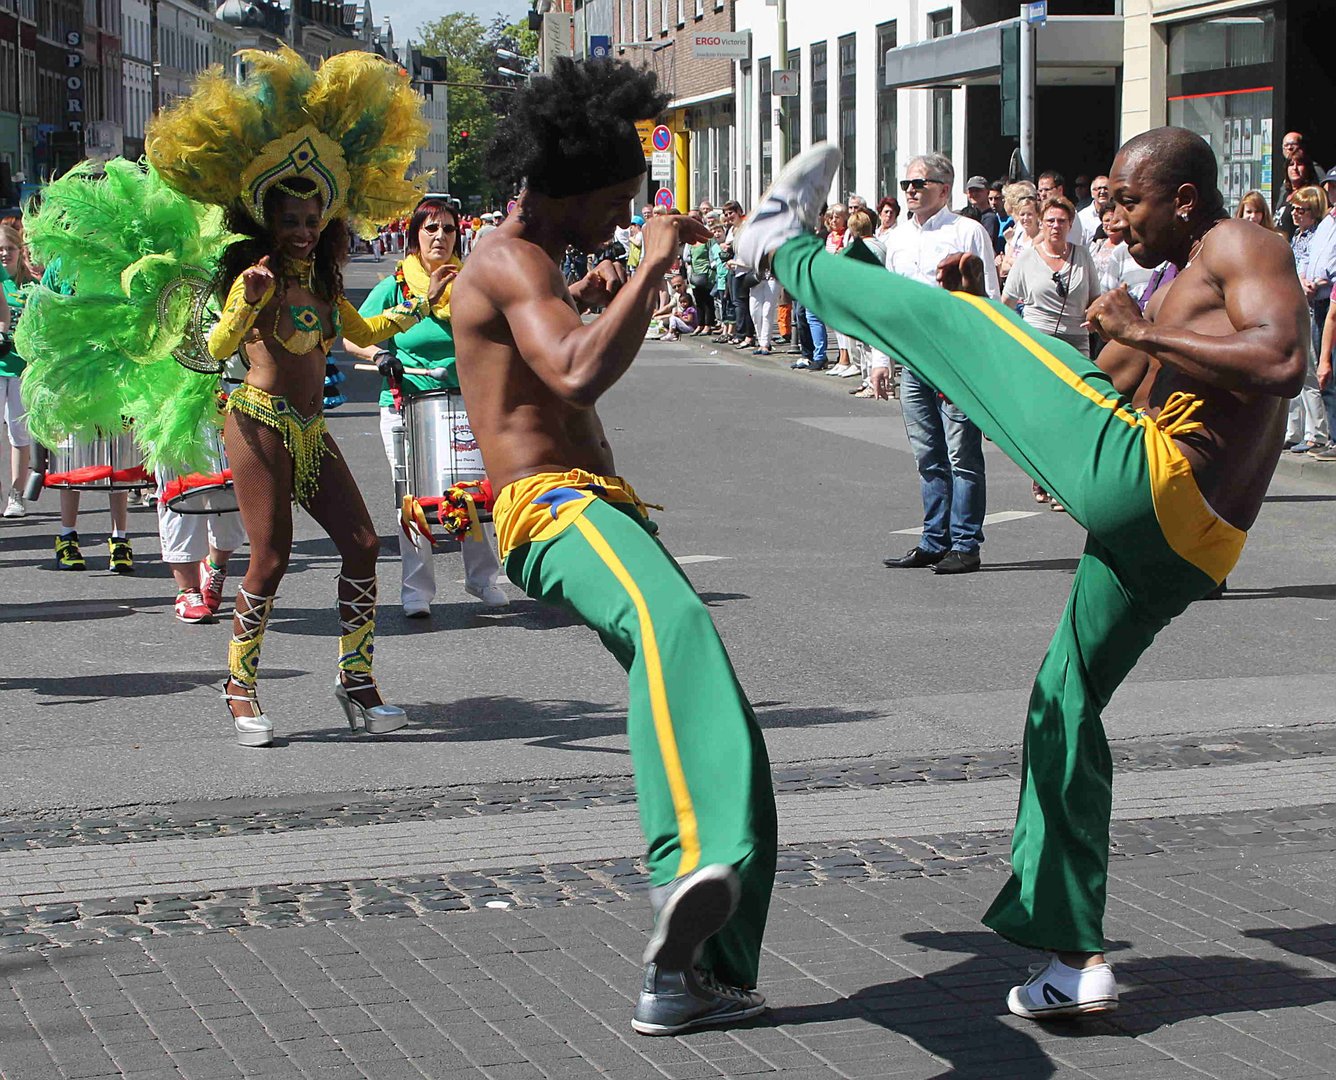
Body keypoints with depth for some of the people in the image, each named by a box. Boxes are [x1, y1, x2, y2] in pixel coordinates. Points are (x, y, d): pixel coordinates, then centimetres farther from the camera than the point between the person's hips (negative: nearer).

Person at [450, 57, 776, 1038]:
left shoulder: (525, 266, 27)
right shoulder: (511, 263, -7)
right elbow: (580, 375, -26)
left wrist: (585, 303, 48)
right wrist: (652, 268, -18)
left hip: (600, 508, 11)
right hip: (556, 508, -11)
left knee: (727, 734, 9)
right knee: (672, 624, -43)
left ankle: (688, 974, 14)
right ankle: (692, 868, -68)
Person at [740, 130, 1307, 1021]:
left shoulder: (1243, 247, 0)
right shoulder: (1181, 286, 31)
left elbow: (1285, 364, -19)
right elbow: (1091, 385, 32)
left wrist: (1142, 334, -15)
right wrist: (987, 314, 21)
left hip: (1138, 480, -11)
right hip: (1177, 546, 11)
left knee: (942, 315, -1)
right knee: (1065, 710, 18)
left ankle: (787, 250, 22)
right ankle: (1077, 961, 19)